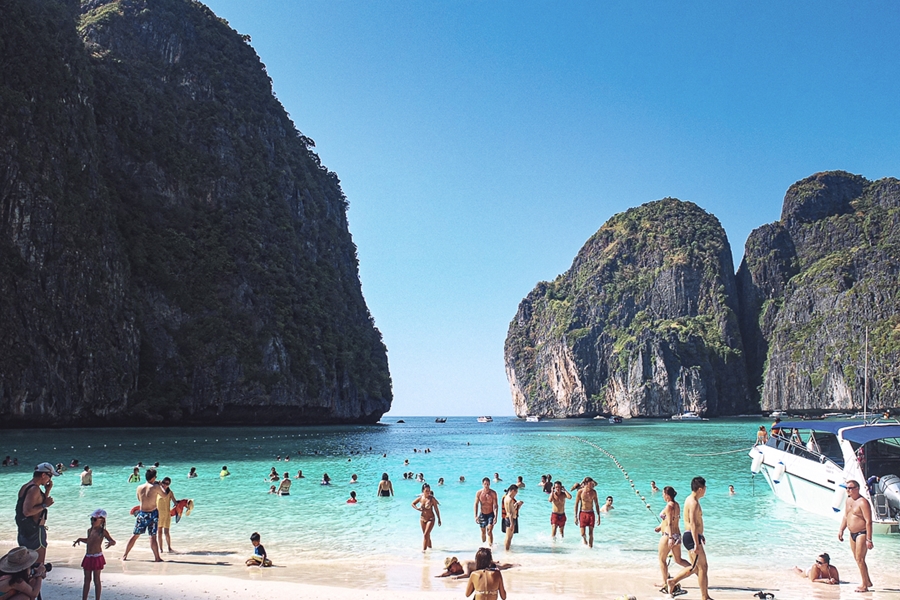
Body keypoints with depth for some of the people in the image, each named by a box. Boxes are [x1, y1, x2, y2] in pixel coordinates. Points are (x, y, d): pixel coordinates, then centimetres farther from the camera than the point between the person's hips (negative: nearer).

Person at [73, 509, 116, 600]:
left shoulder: (103, 532, -10)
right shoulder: (90, 530, 9)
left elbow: (113, 541, -11)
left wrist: (111, 542, -33)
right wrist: (80, 539, 17)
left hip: (97, 558, -6)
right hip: (88, 558, 6)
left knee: (96, 580, 1)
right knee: (87, 579, 13)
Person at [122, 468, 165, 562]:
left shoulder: (139, 487, 0)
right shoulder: (156, 487, -12)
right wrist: (160, 485, 17)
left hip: (142, 514, 3)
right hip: (152, 514, -3)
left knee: (135, 535, 14)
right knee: (152, 536, 1)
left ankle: (125, 556, 19)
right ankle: (157, 558, 1)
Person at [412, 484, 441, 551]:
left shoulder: (432, 499, -14)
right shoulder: (420, 498, -4)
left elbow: (436, 509, -7)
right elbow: (413, 503, 13)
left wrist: (439, 520, -4)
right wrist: (417, 508, -6)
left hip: (430, 519, -4)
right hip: (422, 519, 4)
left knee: (426, 534, -13)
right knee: (427, 535, 16)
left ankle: (424, 549, -12)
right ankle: (429, 546, 34)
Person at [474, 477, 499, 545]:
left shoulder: (493, 493, -13)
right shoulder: (478, 493, -8)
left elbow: (495, 505, -13)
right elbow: (476, 504, -3)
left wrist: (495, 516, -21)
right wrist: (476, 516, -9)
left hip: (491, 514, -2)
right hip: (482, 514, 2)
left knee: (489, 531, -16)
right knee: (483, 531, 14)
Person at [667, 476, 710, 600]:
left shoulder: (690, 499, 14)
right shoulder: (694, 503, -18)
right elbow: (693, 524, -25)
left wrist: (700, 535, 32)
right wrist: (696, 544, -27)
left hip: (689, 536, 10)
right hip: (692, 537, -10)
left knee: (695, 567, 17)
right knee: (703, 566, -3)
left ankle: (672, 581, 20)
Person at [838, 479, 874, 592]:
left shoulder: (863, 502, -18)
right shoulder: (848, 500, 9)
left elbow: (869, 521, -20)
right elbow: (845, 517, 20)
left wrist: (869, 540, -23)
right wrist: (841, 530, 13)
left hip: (862, 533, -9)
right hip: (852, 534, 9)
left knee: (860, 559, -8)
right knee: (858, 559, 15)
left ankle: (864, 585, 1)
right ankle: (868, 582, 27)